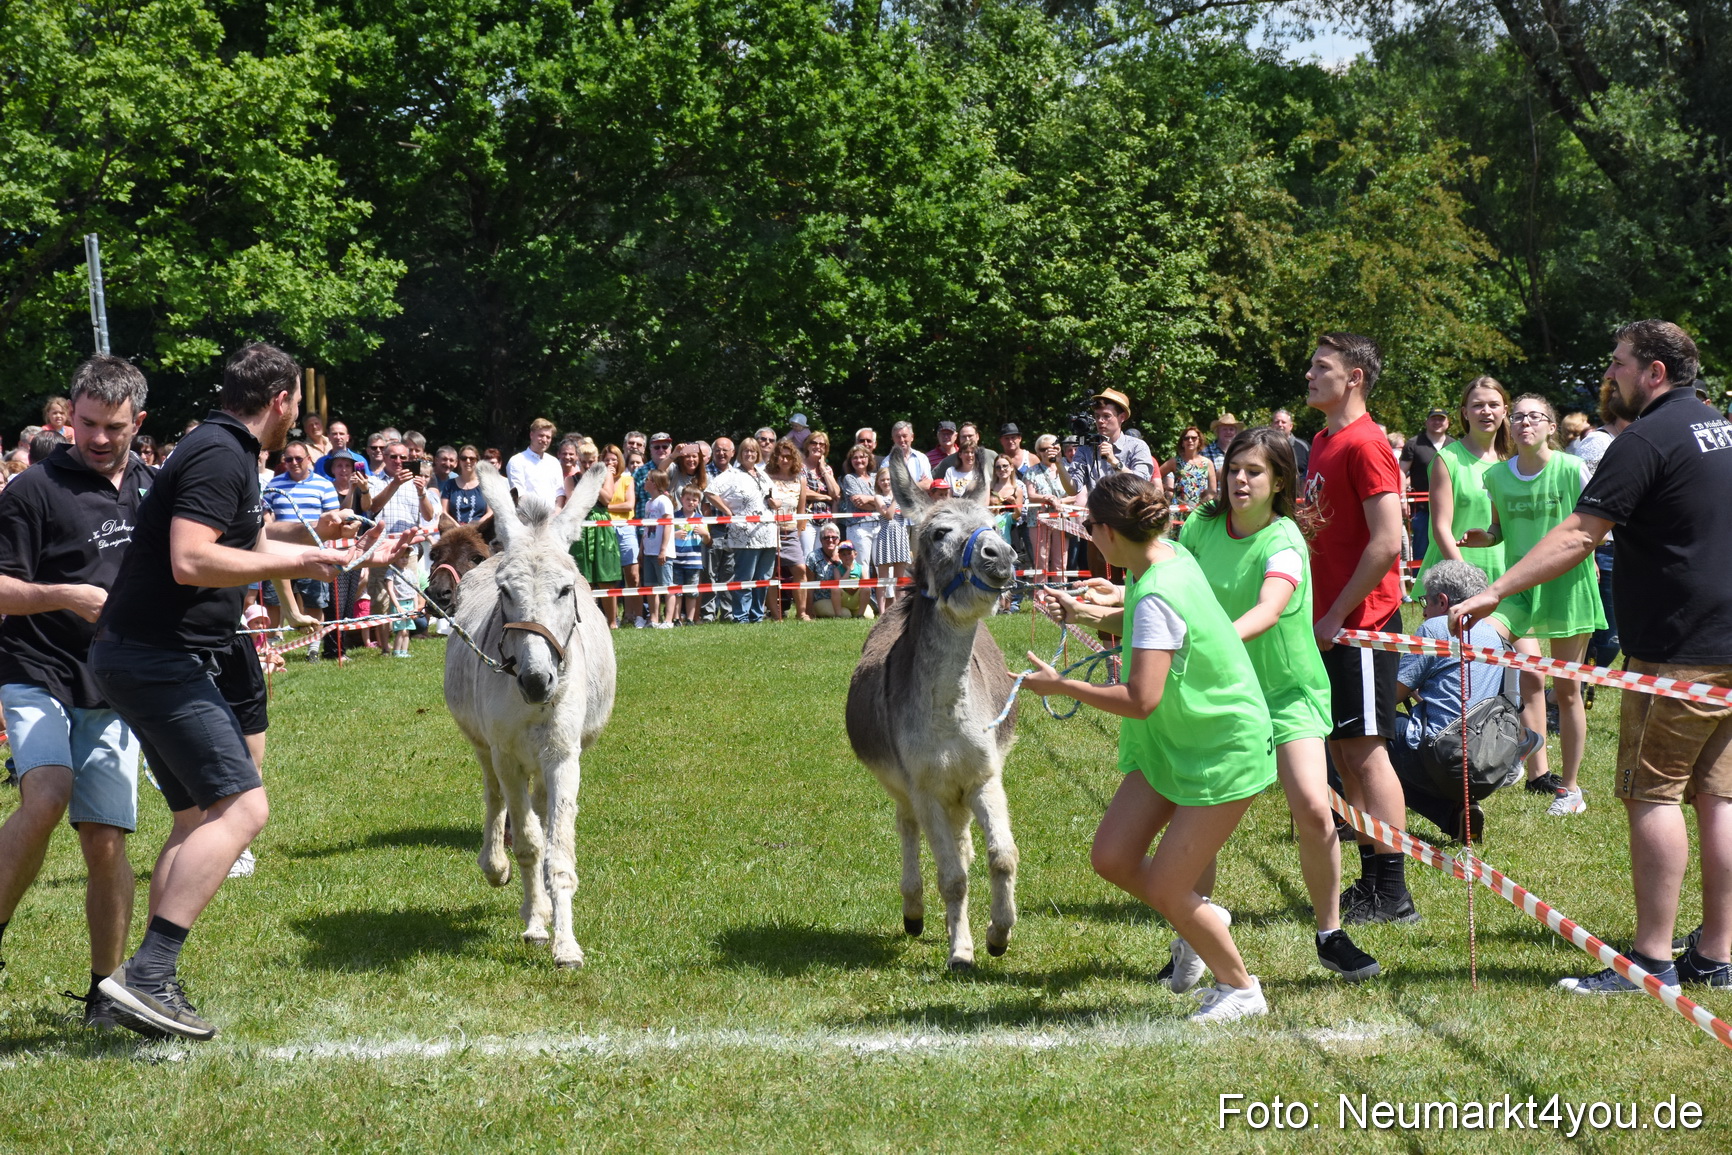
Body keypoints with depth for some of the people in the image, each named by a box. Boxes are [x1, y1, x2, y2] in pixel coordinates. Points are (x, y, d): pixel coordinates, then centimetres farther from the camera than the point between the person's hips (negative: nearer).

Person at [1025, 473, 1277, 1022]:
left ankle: (1241, 988, 17)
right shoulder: (1167, 553, -1)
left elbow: (1140, 700, -33)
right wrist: (1090, 614, 8)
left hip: (1224, 750, -9)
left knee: (1165, 891, -3)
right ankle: (1201, 920, 26)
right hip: (1171, 742, 9)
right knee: (1111, 857, 3)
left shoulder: (1158, 597, -29)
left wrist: (1061, 685, -21)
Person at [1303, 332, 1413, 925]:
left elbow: (1387, 541, -20)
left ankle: (1392, 897, -3)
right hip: (1329, 620, 9)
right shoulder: (1323, 442, 15)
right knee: (1342, 749, 11)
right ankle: (1370, 881, 18)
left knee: (1365, 749, -7)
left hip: (1361, 621, -9)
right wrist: (1319, 611, 8)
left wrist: (1338, 614, -17)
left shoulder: (1365, 445, -14)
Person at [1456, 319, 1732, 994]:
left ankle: (1653, 959, -7)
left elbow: (1579, 536, -20)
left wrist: (1495, 592, -21)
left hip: (1677, 652, -9)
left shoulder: (1648, 439, -12)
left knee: (1652, 794, -5)